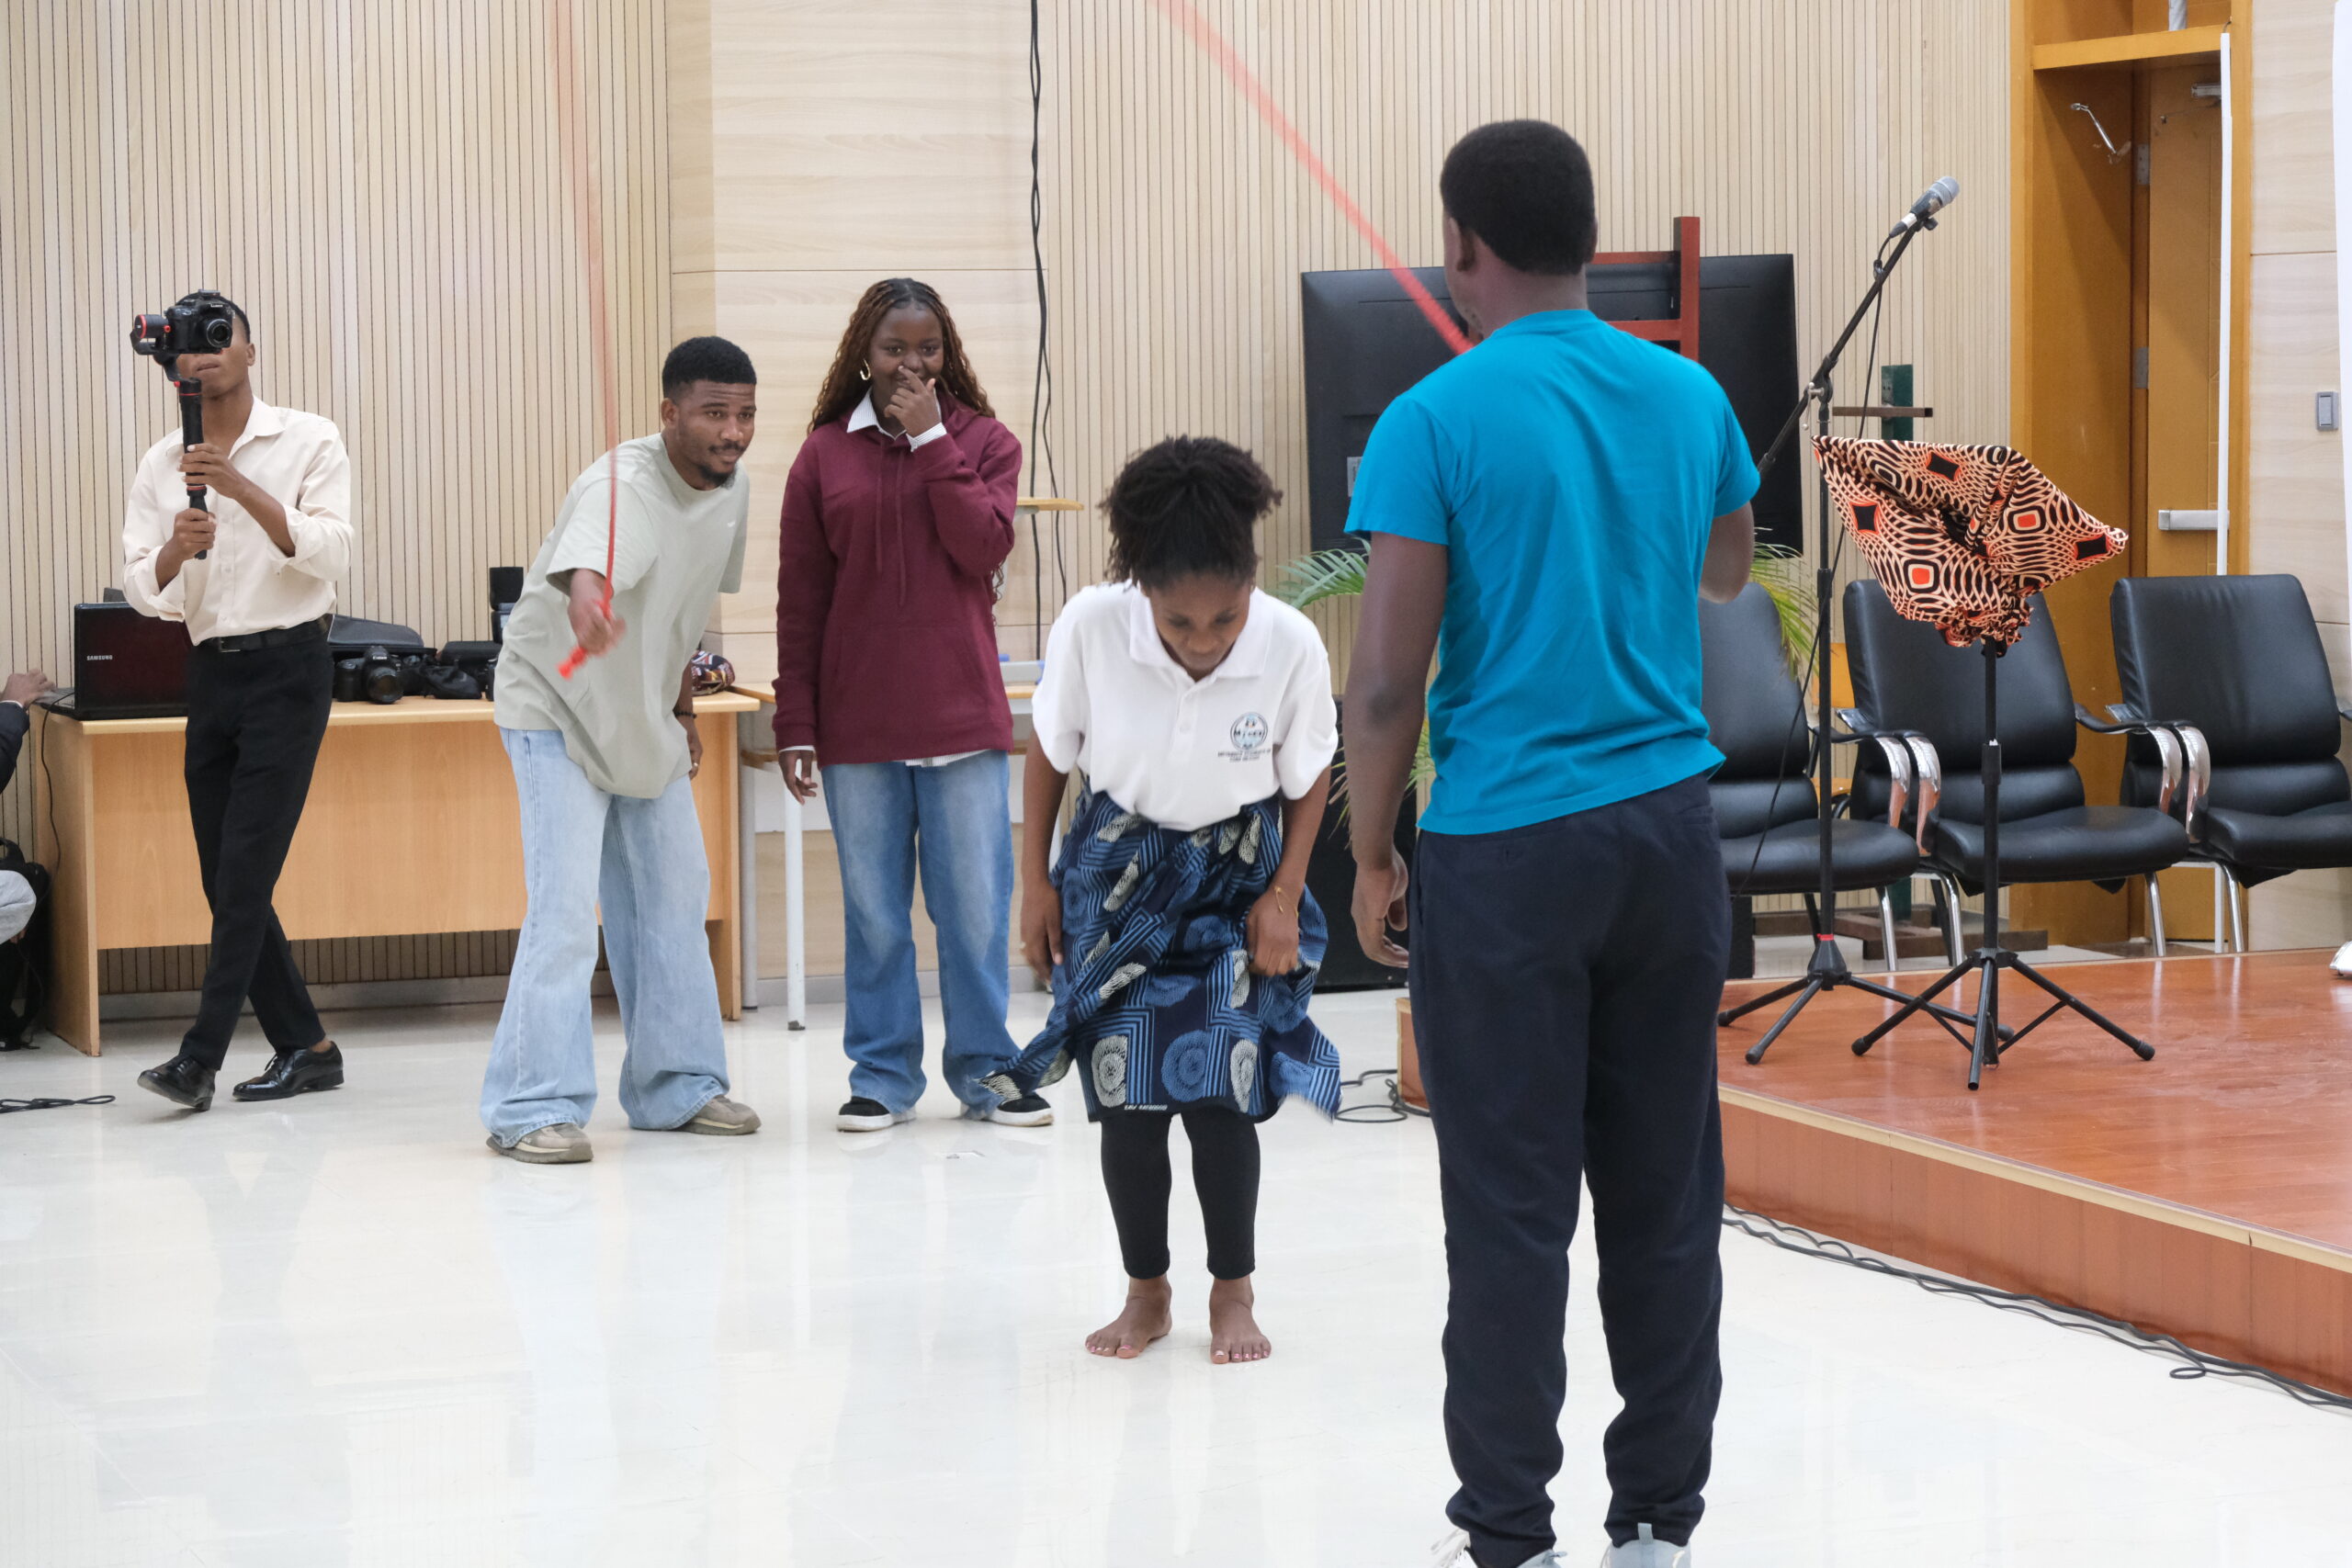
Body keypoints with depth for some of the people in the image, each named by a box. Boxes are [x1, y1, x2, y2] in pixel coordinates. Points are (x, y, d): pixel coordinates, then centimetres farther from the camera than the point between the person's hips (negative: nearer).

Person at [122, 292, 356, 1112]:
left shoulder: (308, 440, -2)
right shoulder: (160, 466, 9)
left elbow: (330, 552, -13)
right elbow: (143, 590, 3)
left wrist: (244, 489, -23)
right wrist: (175, 548, -19)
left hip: (288, 666, -5)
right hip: (212, 671, 6)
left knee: (244, 871, -11)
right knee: (226, 880, 5)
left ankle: (201, 1058, -12)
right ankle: (305, 1046, 16)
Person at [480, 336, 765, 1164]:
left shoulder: (731, 490, -4)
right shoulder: (622, 488, -31)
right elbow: (583, 557, -55)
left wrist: (682, 707, 16)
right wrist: (585, 599, -77)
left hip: (645, 716, 8)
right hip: (559, 708, -8)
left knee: (673, 899, 13)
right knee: (565, 907, -16)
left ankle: (675, 1086, 25)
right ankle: (534, 1106, -11)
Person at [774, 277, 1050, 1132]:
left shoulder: (982, 443, 5)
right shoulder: (824, 456, 5)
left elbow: (984, 548, -11)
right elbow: (799, 602, 5)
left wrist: (932, 441, -10)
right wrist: (795, 726, 0)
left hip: (962, 714, 0)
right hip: (856, 724, 0)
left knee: (975, 903, 2)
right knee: (874, 909, 5)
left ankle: (984, 1068, 14)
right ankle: (882, 1076, 14)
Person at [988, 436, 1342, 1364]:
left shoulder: (1291, 646, -24)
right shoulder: (1090, 628, -24)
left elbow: (1310, 777, -4)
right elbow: (1049, 755, -5)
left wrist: (1283, 896, -7)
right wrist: (1035, 884, -1)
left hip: (1233, 878, -1)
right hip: (1118, 871, 1)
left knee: (1219, 1092, -9)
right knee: (1126, 1096, -3)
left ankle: (1234, 1294, 9)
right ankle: (1146, 1293, 15)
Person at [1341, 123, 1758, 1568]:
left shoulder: (1437, 422, -10)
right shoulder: (1690, 398, 5)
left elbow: (1388, 677, -11)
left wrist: (1373, 858, 1)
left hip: (1507, 850, -4)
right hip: (1669, 828, 5)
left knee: (1512, 1207, 1)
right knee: (1666, 1191, 10)